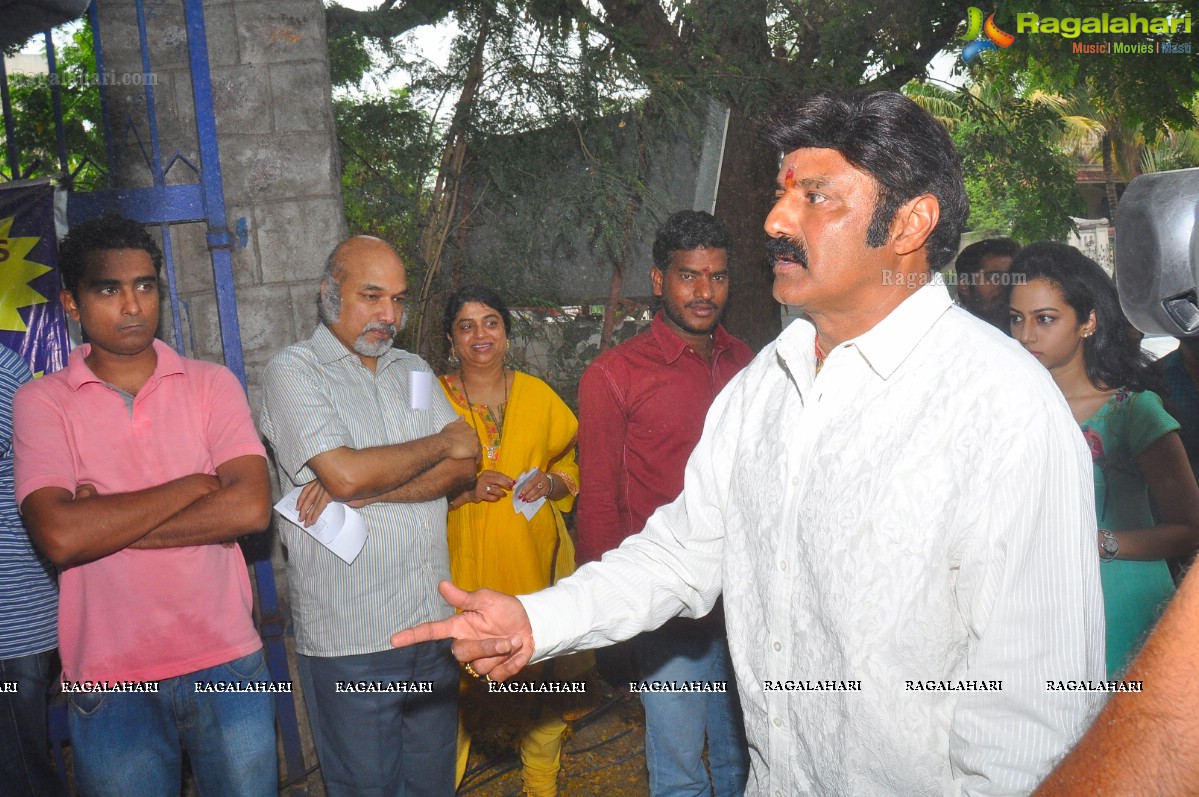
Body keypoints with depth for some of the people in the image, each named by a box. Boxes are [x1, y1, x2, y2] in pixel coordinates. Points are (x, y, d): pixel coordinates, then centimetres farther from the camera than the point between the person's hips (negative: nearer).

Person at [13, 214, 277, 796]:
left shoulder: (212, 384, 1)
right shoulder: (41, 402, -3)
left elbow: (251, 507, -13)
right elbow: (59, 536, -17)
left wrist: (107, 524, -13)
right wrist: (193, 486, -12)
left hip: (226, 661, 1)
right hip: (108, 679, -1)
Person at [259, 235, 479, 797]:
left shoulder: (413, 370, 12)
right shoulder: (292, 371, -6)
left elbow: (463, 468, 0)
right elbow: (345, 473, -21)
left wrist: (365, 491, -15)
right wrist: (441, 443, -6)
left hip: (432, 622, 6)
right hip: (350, 637, -5)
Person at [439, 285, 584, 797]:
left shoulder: (538, 395, 7)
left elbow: (570, 470, 15)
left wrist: (552, 483, -7)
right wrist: (467, 489, -15)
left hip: (534, 561, 2)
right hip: (464, 567, -2)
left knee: (542, 678, 8)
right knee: (459, 681, -3)